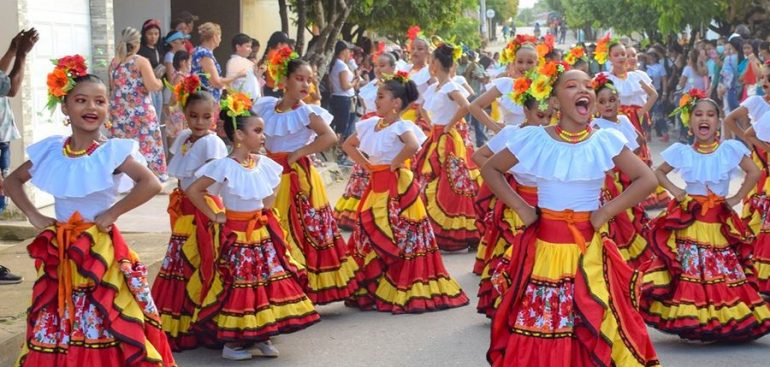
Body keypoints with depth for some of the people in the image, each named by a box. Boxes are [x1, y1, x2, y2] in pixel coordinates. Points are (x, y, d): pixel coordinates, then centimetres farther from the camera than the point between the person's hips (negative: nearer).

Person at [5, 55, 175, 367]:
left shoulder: (113, 152, -11)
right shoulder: (50, 151, 3)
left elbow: (152, 184, -24)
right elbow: (12, 181, 16)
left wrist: (112, 213, -19)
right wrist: (34, 216, 3)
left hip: (100, 250, -4)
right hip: (58, 253, 4)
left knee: (104, 326, -3)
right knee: (55, 327, 10)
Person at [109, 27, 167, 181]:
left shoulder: (114, 62, 7)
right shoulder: (141, 61, -9)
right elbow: (152, 86, -16)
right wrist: (159, 83, 4)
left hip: (119, 111, 5)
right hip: (140, 111, -5)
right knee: (146, 144, 1)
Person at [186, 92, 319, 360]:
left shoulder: (264, 163, 1)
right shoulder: (224, 166, -18)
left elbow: (271, 189, 22)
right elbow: (193, 191, -17)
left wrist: (266, 209, 6)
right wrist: (214, 216, -13)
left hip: (262, 232, 6)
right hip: (236, 235, -6)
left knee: (269, 279, 7)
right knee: (238, 284, -3)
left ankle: (260, 336, 19)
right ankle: (232, 342, 9)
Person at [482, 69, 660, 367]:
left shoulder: (606, 141, -4)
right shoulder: (533, 139, -5)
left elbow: (647, 180, -1)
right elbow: (490, 169, 7)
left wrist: (607, 211, -8)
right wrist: (520, 208, -1)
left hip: (588, 250, 0)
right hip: (544, 246, 0)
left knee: (593, 331, 1)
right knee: (538, 324, 5)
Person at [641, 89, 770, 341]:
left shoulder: (730, 149, -4)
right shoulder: (682, 152, -1)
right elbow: (659, 172, 12)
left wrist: (737, 198, -6)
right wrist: (674, 191, -3)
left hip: (720, 221, 0)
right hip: (688, 219, 0)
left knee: (724, 269, 2)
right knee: (689, 268, -2)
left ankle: (726, 321, 9)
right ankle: (690, 322, 4)